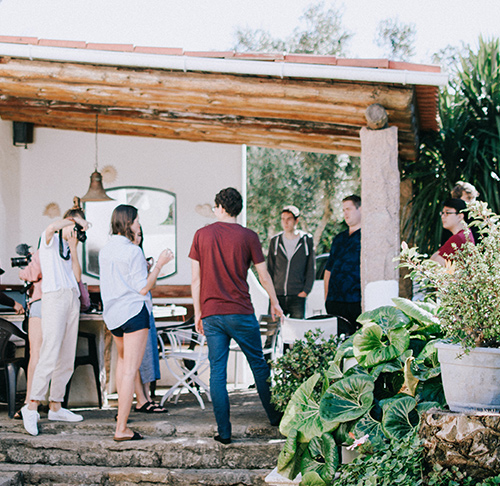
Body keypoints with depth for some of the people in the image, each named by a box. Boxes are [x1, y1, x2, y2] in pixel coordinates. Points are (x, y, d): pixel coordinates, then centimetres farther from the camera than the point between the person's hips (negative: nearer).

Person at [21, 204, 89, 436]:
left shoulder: (68, 247, 24)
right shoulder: (50, 240, 5)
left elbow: (77, 275, 10)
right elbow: (51, 227, -21)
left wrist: (73, 247, 6)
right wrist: (74, 219, -9)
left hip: (72, 298, 8)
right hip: (54, 296, -8)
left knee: (67, 358, 5)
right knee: (50, 354, -17)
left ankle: (55, 406, 10)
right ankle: (32, 406, -17)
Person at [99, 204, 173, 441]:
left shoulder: (105, 250, 8)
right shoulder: (133, 251, -15)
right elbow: (143, 289, -14)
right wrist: (159, 264, -6)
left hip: (112, 314, 8)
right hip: (134, 312, -8)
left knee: (123, 358, 30)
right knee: (130, 370, -7)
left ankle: (121, 411, 35)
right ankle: (121, 428, -11)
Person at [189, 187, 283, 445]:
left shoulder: (201, 235, 2)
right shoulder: (248, 236, -2)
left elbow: (196, 279, 3)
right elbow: (264, 276, 4)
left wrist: (198, 313, 10)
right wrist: (274, 303, 20)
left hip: (211, 313, 1)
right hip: (241, 312, -1)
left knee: (217, 371, 3)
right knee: (258, 364, 13)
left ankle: (224, 431, 2)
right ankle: (275, 416, 25)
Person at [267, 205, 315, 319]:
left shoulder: (307, 240, 4)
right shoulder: (275, 241, 9)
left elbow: (311, 269, 5)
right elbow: (270, 269, 13)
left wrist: (305, 291, -5)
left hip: (298, 296, -1)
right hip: (277, 295, 1)